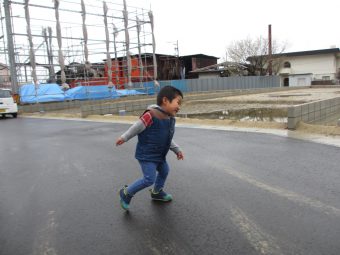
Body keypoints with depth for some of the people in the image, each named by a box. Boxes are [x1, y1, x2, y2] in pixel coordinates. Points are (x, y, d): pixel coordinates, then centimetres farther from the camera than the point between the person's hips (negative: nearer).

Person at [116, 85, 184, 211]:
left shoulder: (170, 119, 1)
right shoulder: (151, 115, -28)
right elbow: (136, 127, -16)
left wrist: (177, 150, 13)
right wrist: (124, 138, -5)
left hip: (159, 155, 9)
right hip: (146, 155, -9)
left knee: (164, 171, 23)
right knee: (149, 179, -8)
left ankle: (157, 192, 48)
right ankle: (126, 193, 12)